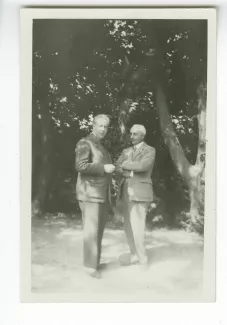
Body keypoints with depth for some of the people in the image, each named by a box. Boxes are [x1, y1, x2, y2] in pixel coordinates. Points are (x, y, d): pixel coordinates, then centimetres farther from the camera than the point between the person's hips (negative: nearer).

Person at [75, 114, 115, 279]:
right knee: (91, 229, -8)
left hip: (102, 194, 8)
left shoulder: (101, 146, 22)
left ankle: (95, 261, 18)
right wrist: (103, 168, -18)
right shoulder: (85, 143, -5)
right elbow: (80, 166, -17)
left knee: (99, 229, 10)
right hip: (90, 192, -8)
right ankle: (91, 265, -3)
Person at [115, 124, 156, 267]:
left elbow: (142, 166, -20)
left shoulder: (150, 151, -1)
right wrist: (131, 173, -12)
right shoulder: (126, 151, 18)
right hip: (125, 192, 6)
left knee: (137, 227, -11)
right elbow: (117, 168, 5)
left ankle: (142, 258, 2)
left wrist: (125, 164, -6)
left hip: (140, 193, -6)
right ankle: (134, 256, 17)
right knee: (129, 226, 7)